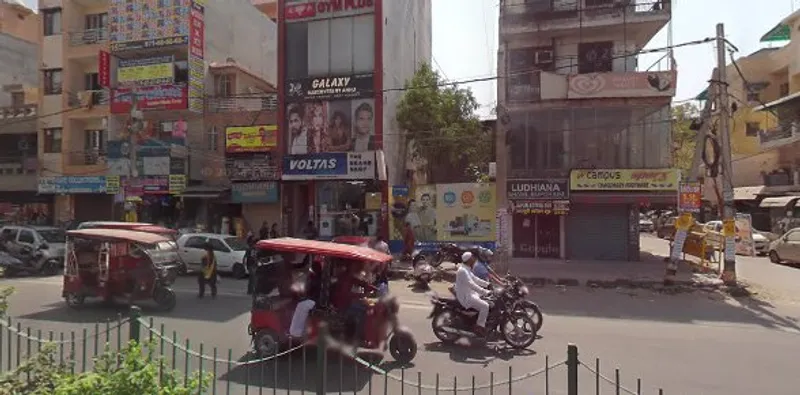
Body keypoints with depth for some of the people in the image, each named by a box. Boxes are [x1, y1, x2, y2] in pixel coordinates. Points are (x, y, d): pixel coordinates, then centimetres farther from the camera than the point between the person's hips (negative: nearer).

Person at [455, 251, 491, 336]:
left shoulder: (467, 269, 13)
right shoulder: (462, 270, -22)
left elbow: (475, 279, 19)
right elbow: (471, 284, -30)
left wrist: (488, 284, 9)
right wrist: (485, 292, -34)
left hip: (470, 293, 11)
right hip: (466, 297, -11)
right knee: (485, 305, -23)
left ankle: (484, 322, 22)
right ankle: (479, 327, -14)